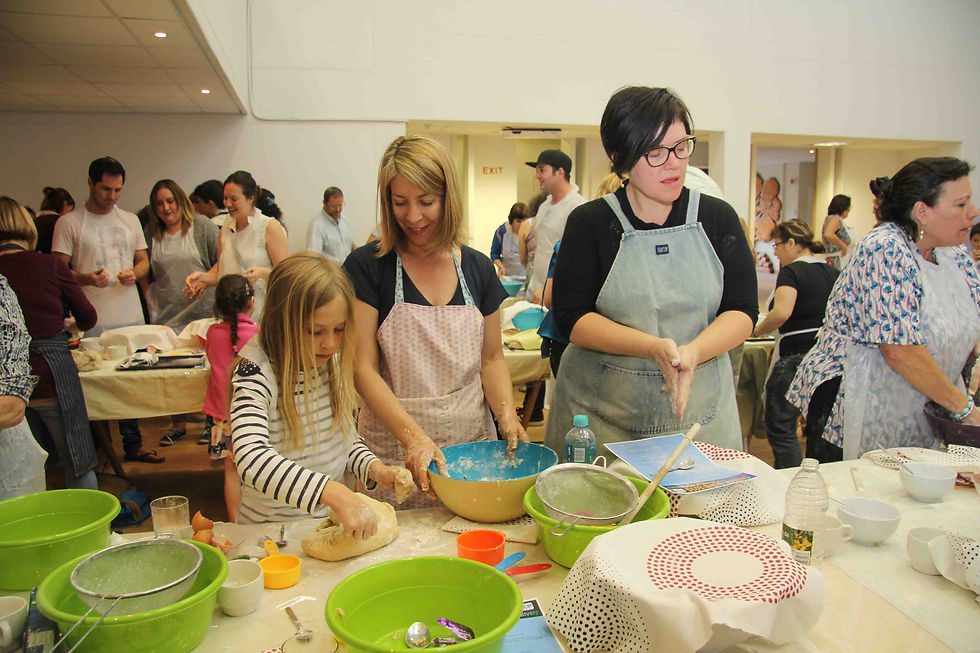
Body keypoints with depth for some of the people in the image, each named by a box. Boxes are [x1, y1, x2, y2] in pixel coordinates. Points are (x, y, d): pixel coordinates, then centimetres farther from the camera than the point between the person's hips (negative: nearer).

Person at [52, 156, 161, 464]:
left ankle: (133, 445, 23)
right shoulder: (69, 223, -1)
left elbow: (143, 260, 17)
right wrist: (86, 279, -21)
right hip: (93, 322, -4)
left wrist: (134, 273, -5)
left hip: (131, 318, 4)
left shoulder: (130, 220, 14)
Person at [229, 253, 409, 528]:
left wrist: (375, 469, -7)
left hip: (333, 523, 2)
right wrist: (333, 492, -43)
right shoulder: (256, 372, -18)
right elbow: (251, 460, -33)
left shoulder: (333, 363, 0)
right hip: (271, 529, -2)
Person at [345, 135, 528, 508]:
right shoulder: (366, 267, -6)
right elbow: (363, 369, -10)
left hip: (472, 442, 3)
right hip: (393, 453, -3)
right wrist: (413, 436, -21)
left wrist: (506, 413, -6)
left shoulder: (478, 269, 5)